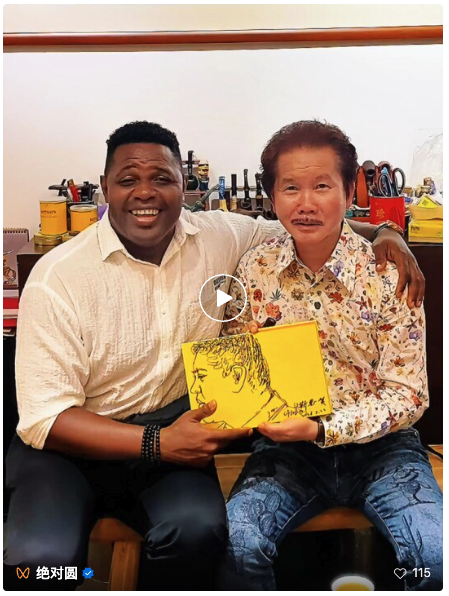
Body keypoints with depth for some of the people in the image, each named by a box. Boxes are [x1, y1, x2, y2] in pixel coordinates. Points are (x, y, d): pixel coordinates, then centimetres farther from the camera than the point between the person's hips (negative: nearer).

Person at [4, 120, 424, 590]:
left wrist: (381, 233, -4)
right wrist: (156, 443, -25)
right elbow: (44, 417, -15)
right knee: (43, 558, -29)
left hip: (171, 429, 3)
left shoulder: (220, 237, -2)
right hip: (72, 442, -2)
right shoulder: (57, 278, -13)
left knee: (199, 530, -28)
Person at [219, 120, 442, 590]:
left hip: (378, 446, 0)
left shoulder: (389, 271, -10)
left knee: (437, 556, -23)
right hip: (287, 447, 1)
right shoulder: (254, 271, -3)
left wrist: (323, 429, -20)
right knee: (234, 544, -24)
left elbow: (408, 393, -9)